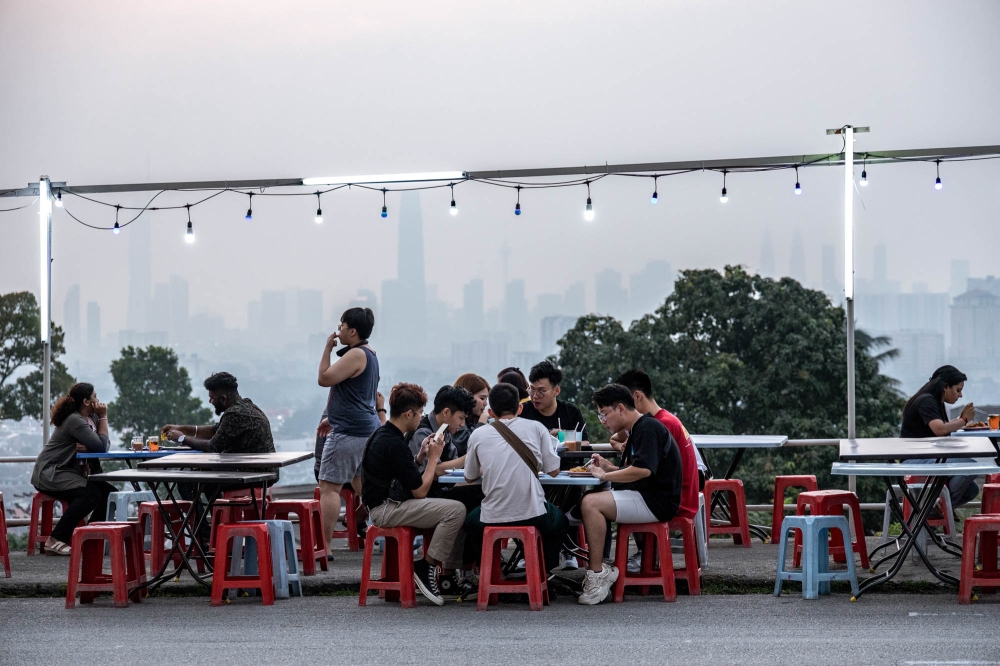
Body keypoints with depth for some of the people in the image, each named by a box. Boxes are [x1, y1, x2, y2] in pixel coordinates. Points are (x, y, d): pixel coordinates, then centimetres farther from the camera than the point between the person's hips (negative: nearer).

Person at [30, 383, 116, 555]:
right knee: (91, 494, -30)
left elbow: (105, 445, 0)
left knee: (109, 493, -5)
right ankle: (55, 540, -27)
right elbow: (101, 447, -24)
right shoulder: (75, 421, -20)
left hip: (69, 472, 9)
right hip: (49, 473, -9)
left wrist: (87, 447, -21)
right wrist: (103, 418, -13)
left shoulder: (91, 418, 9)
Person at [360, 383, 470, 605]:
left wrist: (422, 454, 12)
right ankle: (426, 568, -12)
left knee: (456, 509, 10)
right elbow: (420, 491, -16)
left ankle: (452, 573, 6)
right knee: (456, 510, -22)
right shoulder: (395, 444, -19)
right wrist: (433, 457, -4)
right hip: (386, 509, -11)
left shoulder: (381, 436, 14)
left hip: (389, 505, 11)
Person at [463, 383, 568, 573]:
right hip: (534, 516, -1)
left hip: (493, 520, 1)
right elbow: (554, 471, 5)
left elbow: (470, 478, 14)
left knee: (470, 521, 35)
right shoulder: (536, 428, 0)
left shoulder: (478, 435, 3)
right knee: (560, 522, 33)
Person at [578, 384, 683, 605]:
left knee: (591, 503, -23)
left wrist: (605, 476, -15)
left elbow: (643, 470, -26)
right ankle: (599, 570, -2)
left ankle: (597, 573, -21)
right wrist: (608, 468, 7)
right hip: (644, 497, 11)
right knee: (590, 501, 4)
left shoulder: (648, 428, -13)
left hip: (657, 502, -11)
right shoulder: (638, 430, 19)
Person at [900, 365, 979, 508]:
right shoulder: (926, 401, -12)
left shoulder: (937, 403, 17)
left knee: (971, 490, 2)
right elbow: (940, 429, -25)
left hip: (930, 459, 10)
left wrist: (961, 417, 5)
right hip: (916, 460, -10)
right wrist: (964, 419, -11)